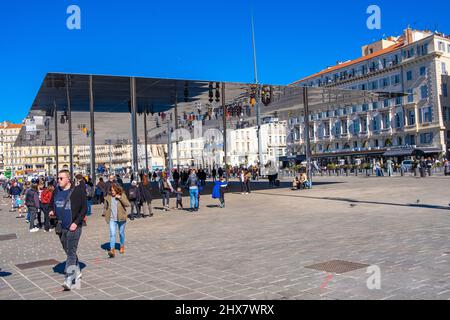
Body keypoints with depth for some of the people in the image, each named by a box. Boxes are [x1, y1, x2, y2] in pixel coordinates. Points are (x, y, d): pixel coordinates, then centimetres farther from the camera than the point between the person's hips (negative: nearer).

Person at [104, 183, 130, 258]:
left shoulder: (122, 196, -6)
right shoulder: (108, 197, 1)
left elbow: (128, 204, -19)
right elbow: (106, 208, 11)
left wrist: (120, 198, -26)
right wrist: (106, 217, 5)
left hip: (121, 218, -1)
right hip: (112, 219, 1)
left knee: (121, 233, 15)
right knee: (112, 234, -12)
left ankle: (122, 246, 37)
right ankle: (112, 250, -17)